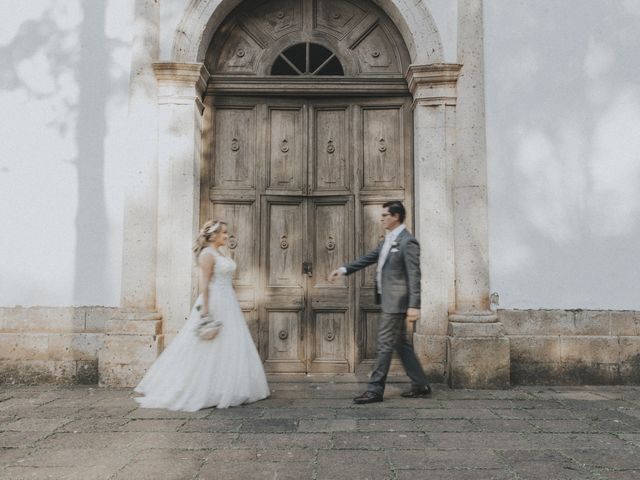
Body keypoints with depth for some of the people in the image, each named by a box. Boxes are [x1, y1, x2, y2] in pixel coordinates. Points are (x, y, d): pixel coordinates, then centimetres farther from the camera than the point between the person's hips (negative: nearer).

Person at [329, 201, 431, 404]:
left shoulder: (408, 242, -14)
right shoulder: (388, 240, 14)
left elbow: (414, 275, -17)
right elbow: (369, 258, 19)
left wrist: (414, 306, -21)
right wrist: (344, 269, 11)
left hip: (396, 301, -9)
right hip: (388, 300, 9)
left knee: (385, 345, -4)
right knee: (402, 344, 15)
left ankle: (375, 389, 4)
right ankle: (420, 385, 25)